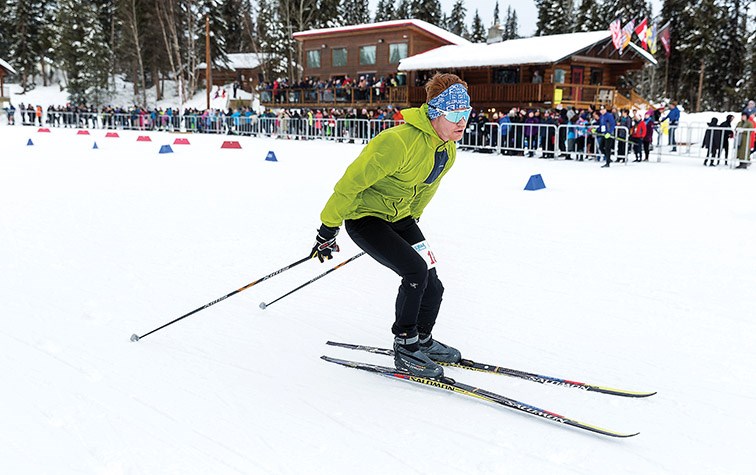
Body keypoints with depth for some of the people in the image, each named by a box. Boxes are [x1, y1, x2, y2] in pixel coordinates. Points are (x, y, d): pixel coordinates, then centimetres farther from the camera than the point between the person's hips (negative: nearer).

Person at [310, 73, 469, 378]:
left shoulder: (447, 151, -3)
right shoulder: (399, 142, -30)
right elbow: (352, 181, -26)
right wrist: (328, 229, -20)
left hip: (399, 217, 8)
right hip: (364, 217, -8)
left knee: (432, 286, 1)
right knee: (415, 271, -24)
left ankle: (423, 339, 28)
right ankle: (405, 348, -6)